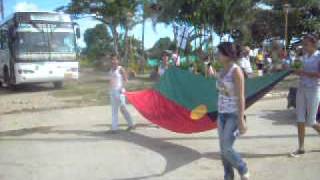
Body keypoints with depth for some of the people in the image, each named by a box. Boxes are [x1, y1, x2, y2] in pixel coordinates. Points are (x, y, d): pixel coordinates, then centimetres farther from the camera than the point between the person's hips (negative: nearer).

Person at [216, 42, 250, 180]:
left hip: (234, 115, -8)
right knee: (223, 149, 8)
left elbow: (241, 97, -20)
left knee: (227, 149, -11)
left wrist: (241, 120, -22)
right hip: (223, 114, 8)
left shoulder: (236, 71, -17)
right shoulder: (222, 71, 10)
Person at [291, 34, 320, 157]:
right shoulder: (304, 56, 11)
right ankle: (301, 148, 9)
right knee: (300, 120, 2)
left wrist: (304, 72, -21)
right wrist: (297, 71, 3)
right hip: (301, 89, 6)